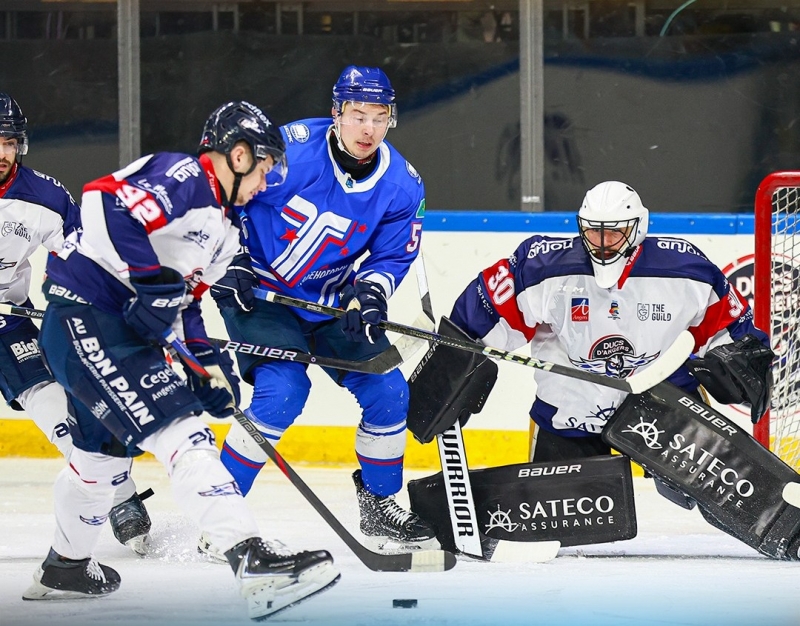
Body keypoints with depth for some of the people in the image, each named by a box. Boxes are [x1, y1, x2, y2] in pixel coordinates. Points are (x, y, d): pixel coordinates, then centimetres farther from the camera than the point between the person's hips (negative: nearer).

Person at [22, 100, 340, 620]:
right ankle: (255, 564, -31)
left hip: (124, 332, 11)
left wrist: (208, 361, 15)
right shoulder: (182, 178, -14)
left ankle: (65, 568, 48)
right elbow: (107, 200, -30)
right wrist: (153, 280, -28)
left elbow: (185, 298, 26)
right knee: (182, 434, -21)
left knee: (105, 453, 27)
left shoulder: (223, 227, 18)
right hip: (85, 318, -11)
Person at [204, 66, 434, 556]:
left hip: (332, 302, 5)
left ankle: (380, 505, 20)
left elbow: (394, 256, 3)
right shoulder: (290, 149, -23)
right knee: (284, 390, -23)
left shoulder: (402, 186, -9)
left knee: (388, 390, -2)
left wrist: (371, 292, -18)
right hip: (257, 290, -5)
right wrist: (231, 262, -14)